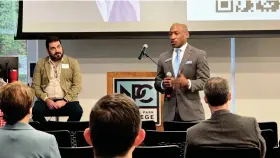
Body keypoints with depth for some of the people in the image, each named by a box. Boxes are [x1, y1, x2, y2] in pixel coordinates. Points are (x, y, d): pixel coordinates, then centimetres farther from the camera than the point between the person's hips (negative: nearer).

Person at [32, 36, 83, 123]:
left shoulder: (72, 62, 9)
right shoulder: (40, 64, 12)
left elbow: (77, 85, 1)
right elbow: (35, 86, 7)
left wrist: (65, 100, -12)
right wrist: (46, 99, -11)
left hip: (67, 100, 0)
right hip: (47, 100, 0)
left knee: (77, 111, -32)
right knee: (36, 111, -32)